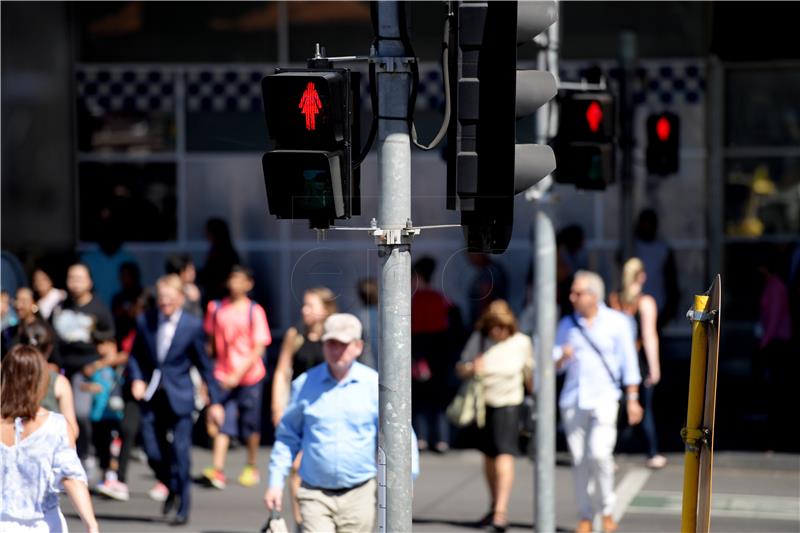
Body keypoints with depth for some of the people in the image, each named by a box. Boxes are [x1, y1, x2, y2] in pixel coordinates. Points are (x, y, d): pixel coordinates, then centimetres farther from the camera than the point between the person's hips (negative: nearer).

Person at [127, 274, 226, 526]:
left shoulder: (193, 326, -4)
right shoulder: (145, 321, 3)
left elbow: (204, 365, 2)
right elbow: (135, 355, 12)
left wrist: (215, 401, 2)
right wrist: (137, 379, -7)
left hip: (178, 398, -3)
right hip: (152, 396, 3)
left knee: (180, 453, -4)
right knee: (153, 453, -1)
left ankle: (183, 507, 8)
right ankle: (172, 489, 29)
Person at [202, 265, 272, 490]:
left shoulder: (254, 311, -5)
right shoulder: (216, 308, 4)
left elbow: (259, 348, -8)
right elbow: (211, 340, 14)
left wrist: (238, 374, -17)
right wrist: (210, 370, 7)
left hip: (249, 376, -1)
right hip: (223, 376, 1)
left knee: (251, 425, 10)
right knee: (222, 424, -10)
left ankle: (251, 467, 26)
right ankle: (217, 470, -18)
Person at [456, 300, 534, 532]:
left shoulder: (522, 342, -6)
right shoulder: (478, 339, -4)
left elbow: (529, 374, 6)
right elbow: (460, 369, -1)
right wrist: (471, 368, -23)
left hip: (508, 404, -3)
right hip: (482, 403, 3)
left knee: (504, 454, -15)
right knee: (488, 455, 15)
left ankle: (501, 511, -20)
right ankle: (494, 506, 31)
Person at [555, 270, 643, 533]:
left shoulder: (617, 322, 0)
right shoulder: (567, 324, 8)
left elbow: (628, 363, 2)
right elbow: (554, 364, 11)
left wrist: (632, 399, -1)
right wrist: (562, 358, -12)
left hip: (603, 397, -3)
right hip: (572, 400, 3)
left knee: (599, 453, -17)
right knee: (579, 460, 3)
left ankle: (608, 511, 1)